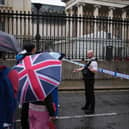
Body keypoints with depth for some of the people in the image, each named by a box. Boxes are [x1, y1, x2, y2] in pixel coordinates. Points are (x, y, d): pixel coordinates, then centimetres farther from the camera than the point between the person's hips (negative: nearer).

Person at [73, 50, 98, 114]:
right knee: (87, 93, 20)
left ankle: (91, 109, 0)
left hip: (90, 80, -10)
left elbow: (95, 70, -28)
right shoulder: (89, 61, 16)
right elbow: (85, 67, 27)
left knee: (91, 94, -5)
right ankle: (87, 106, 35)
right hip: (86, 79, 10)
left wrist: (89, 68, -36)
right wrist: (78, 69, 24)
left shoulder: (93, 62, -16)